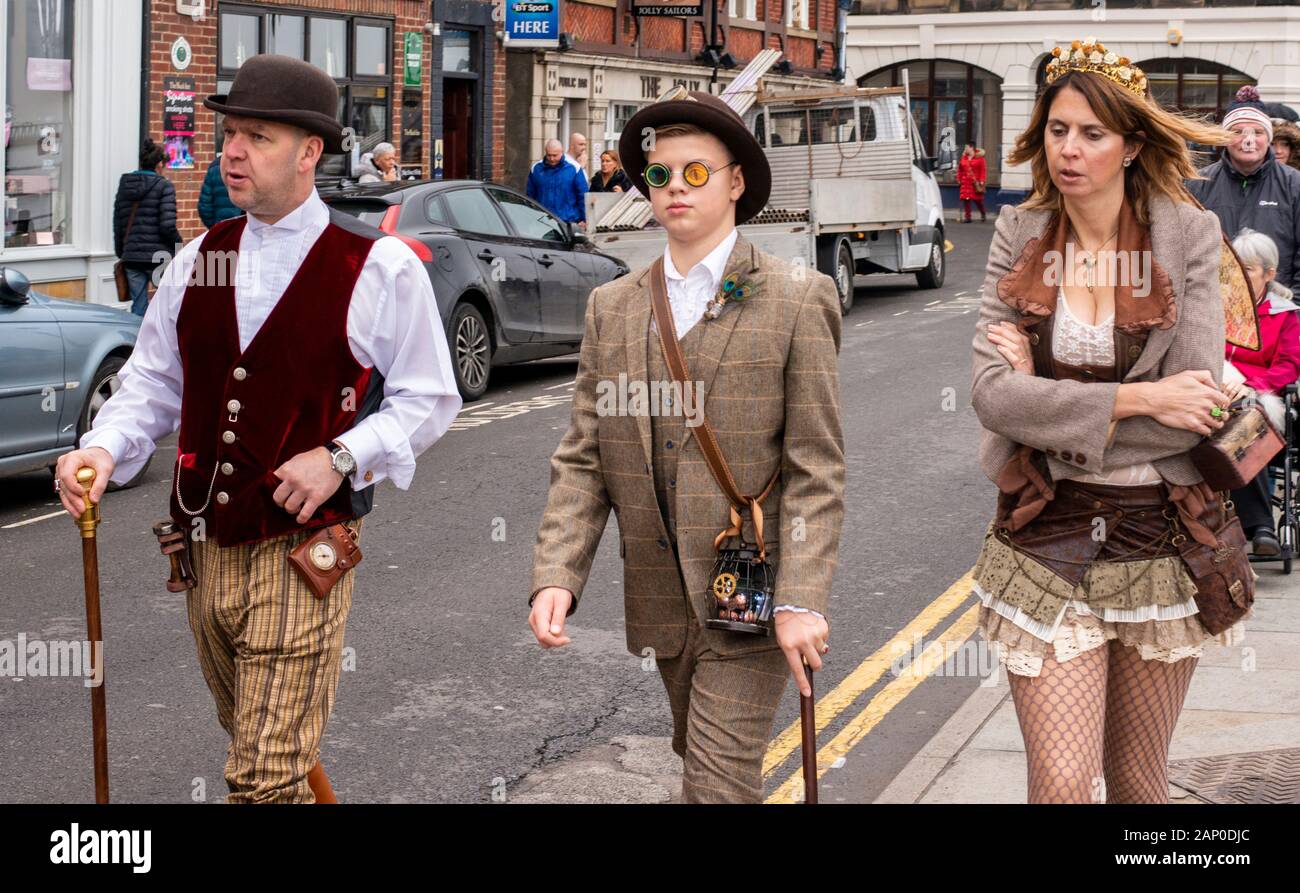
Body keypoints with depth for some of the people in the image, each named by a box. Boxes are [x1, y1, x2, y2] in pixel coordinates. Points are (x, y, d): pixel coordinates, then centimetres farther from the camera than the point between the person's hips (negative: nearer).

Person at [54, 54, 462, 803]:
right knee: (251, 738, 20)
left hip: (304, 549, -6)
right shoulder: (200, 261, 8)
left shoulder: (379, 267, -6)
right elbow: (153, 382, 12)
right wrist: (104, 449, -7)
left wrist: (341, 457, -17)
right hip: (209, 546, 6)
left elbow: (428, 398, -2)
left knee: (267, 776, -10)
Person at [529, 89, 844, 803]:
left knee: (717, 782, -9)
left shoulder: (795, 299, -5)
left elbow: (815, 470, -8)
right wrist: (556, 577, -9)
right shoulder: (612, 307, 8)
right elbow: (582, 461, 5)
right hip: (662, 604, 5)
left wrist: (801, 602, -17)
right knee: (703, 760, 18)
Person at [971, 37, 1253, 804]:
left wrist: (1045, 396, -11)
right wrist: (1137, 400, -18)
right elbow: (991, 391, -12)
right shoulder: (1021, 238, 0)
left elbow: (1200, 406, -14)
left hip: (1161, 539, 0)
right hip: (1047, 539, 0)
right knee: (1063, 784, -6)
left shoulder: (1188, 236, -5)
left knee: (1137, 778, 13)